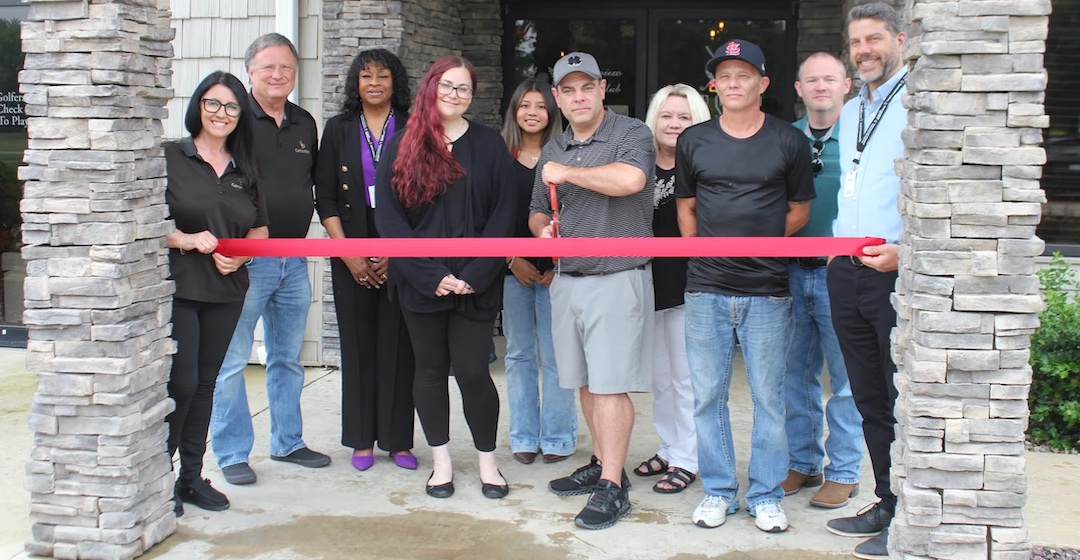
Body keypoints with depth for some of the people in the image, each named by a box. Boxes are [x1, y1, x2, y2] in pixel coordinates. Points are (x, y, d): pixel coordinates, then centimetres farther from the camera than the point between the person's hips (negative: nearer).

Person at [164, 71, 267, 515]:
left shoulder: (245, 169, 13)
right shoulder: (169, 158, -3)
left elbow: (260, 229, 15)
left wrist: (239, 255, -4)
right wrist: (185, 240, -19)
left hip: (226, 291, 5)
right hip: (176, 287, -5)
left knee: (205, 385, 11)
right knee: (180, 383, -8)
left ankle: (192, 476, 21)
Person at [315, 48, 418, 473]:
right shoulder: (338, 129, 8)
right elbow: (324, 195, 5)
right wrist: (349, 254, -5)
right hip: (352, 255, 1)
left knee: (398, 343, 0)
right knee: (358, 343, 4)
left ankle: (398, 439, 8)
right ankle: (362, 439, 13)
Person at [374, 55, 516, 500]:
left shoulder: (489, 146, 4)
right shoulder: (402, 147, 4)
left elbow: (502, 217, -1)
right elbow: (388, 217, -2)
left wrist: (475, 275, -11)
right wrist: (430, 275, -11)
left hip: (476, 285, -1)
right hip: (420, 283, 1)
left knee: (472, 371, -4)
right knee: (430, 368, 9)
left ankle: (487, 460, 14)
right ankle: (441, 460, 22)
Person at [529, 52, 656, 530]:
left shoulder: (631, 134, -7)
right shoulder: (552, 151, 14)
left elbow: (630, 179, -28)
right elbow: (538, 211, 24)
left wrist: (568, 173, -15)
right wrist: (542, 230, -1)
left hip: (617, 279, -7)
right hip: (567, 279, 7)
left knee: (609, 384, -6)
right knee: (585, 382, 13)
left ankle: (612, 488, -1)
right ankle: (602, 464, 26)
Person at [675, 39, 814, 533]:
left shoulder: (789, 141, 2)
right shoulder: (693, 141, 6)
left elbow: (799, 211, 9)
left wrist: (760, 245, 7)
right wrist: (708, 253, 8)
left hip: (767, 291, -1)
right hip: (706, 289, 2)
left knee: (768, 397, 4)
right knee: (708, 395, 6)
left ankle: (766, 496, 17)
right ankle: (718, 490, 20)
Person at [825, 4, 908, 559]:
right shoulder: (850, 113, 19)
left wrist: (905, 250, -22)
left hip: (899, 271, -8)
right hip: (846, 272, 8)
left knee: (905, 400, -2)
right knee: (869, 400, 14)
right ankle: (887, 503, 25)